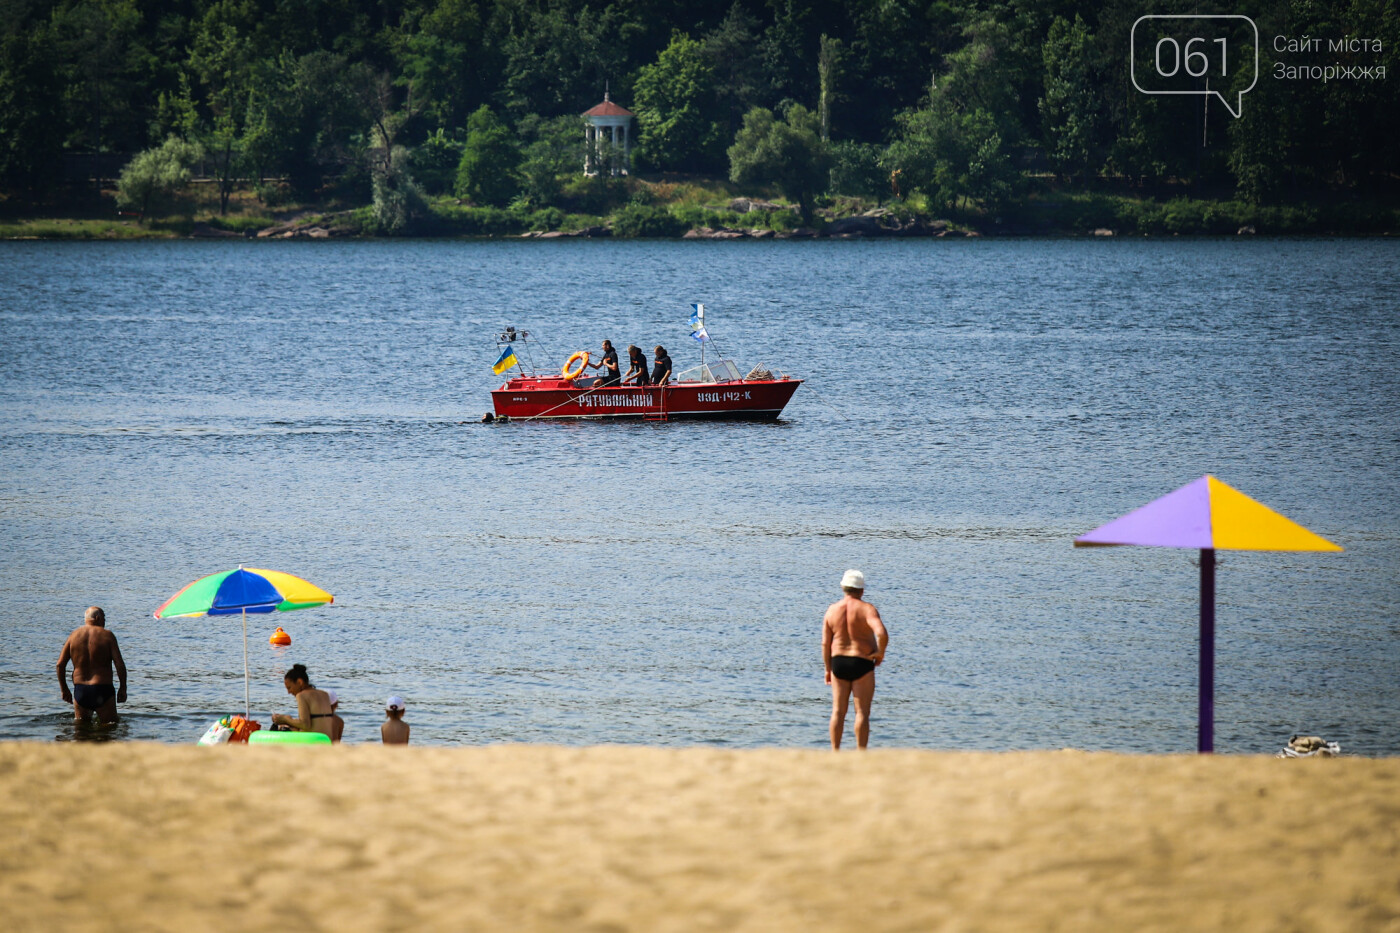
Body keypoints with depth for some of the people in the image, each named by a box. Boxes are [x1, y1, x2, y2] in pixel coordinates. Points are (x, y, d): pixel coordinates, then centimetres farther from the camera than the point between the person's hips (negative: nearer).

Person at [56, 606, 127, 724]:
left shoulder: (74, 635, 5)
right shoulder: (107, 636, -5)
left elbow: (60, 664, 4)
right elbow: (120, 665, -10)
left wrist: (64, 690, 13)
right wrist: (123, 688, 2)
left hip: (80, 691, 3)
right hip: (103, 691, -3)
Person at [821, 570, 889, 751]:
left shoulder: (832, 610, 1)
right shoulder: (867, 609, -10)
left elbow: (825, 643, 1)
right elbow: (882, 634, -26)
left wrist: (828, 669, 11)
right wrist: (880, 652, -7)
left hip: (838, 662, 4)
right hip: (862, 664, -4)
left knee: (838, 711, 10)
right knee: (862, 712, 1)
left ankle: (835, 752, 10)